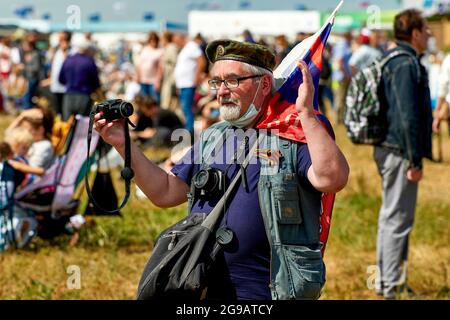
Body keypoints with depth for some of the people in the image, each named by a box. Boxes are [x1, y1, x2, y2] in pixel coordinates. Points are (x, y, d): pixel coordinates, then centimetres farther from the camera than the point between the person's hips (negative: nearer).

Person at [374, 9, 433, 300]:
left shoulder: (394, 61, 15)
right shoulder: (406, 65, -17)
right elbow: (408, 117, -22)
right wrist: (415, 161, -20)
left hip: (389, 149, 11)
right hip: (400, 152, -11)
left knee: (392, 216, 17)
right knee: (398, 217, -5)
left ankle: (386, 281, 25)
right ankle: (392, 287, -1)